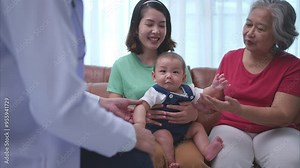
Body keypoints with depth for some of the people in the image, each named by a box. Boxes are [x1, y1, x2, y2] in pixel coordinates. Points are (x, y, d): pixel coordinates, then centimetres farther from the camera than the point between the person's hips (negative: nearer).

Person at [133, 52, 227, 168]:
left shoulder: (187, 90, 2)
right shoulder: (155, 93, -18)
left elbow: (202, 95, 14)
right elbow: (142, 106, -29)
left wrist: (214, 88, -6)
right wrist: (139, 122, -48)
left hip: (183, 129, 6)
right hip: (160, 130, -6)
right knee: (164, 136, -33)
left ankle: (207, 150, 1)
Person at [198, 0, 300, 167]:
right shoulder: (230, 58, 8)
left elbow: (284, 115, -12)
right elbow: (217, 97, 13)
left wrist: (238, 109, -26)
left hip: (275, 131, -1)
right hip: (231, 128, 1)